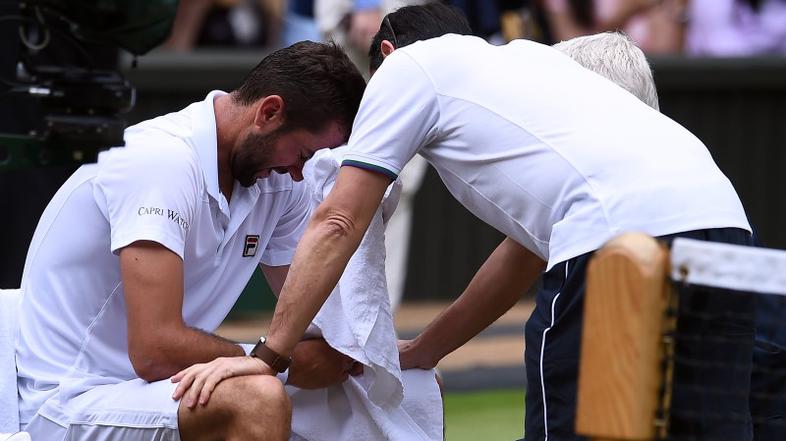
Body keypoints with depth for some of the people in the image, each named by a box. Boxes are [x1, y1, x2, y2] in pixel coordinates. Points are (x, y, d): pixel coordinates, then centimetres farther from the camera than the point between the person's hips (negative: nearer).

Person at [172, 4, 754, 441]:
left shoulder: (410, 66, 17)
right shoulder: (523, 57, 37)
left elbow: (337, 225, 12)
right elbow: (527, 253, 41)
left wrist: (270, 354, 16)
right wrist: (422, 353, 47)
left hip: (624, 230, -7)